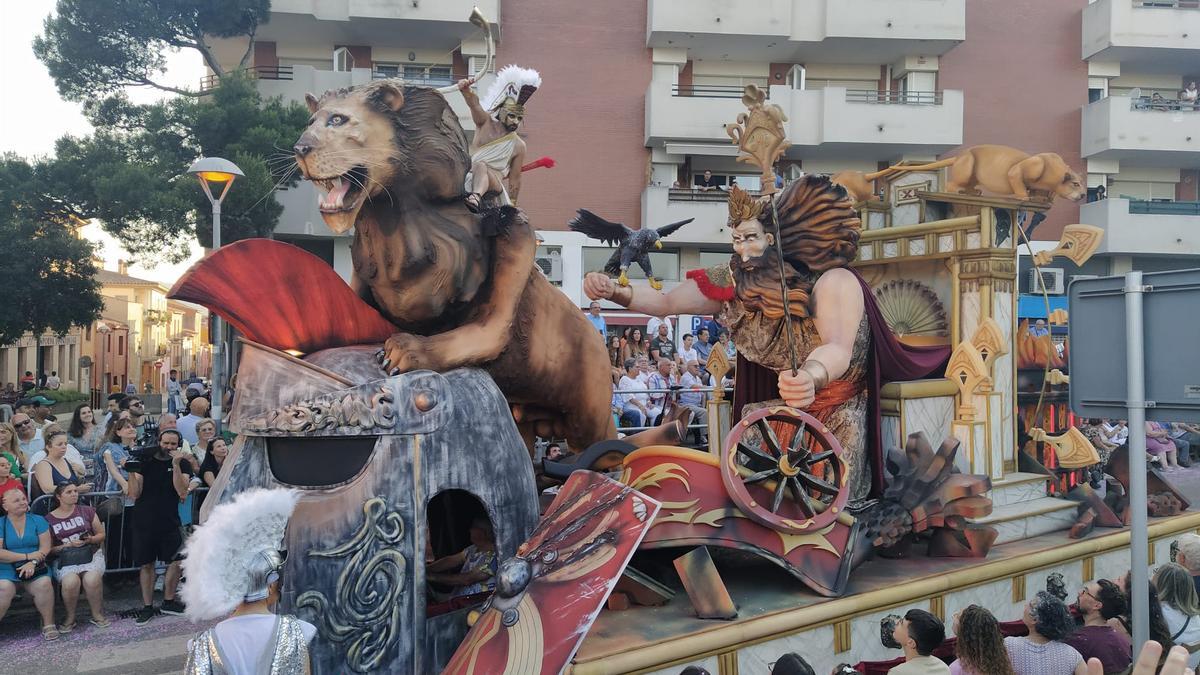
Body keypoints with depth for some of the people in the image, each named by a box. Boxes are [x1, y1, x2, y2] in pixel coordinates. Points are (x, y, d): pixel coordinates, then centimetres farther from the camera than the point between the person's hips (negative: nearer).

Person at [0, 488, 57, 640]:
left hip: (34, 567, 1)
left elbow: (45, 547, 0)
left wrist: (32, 562, -17)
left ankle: (48, 623, -12)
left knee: (44, 584, -29)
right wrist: (27, 556, -13)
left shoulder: (38, 520, 7)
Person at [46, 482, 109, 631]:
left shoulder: (87, 511, 10)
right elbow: (49, 549, 6)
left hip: (91, 553, 1)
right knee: (70, 581, -34)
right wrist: (68, 545, -10)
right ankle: (70, 618, -10)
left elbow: (101, 535, 15)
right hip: (64, 558, 0)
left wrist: (90, 539, -6)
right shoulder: (49, 520, 7)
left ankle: (97, 615, -10)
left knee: (92, 579, -32)